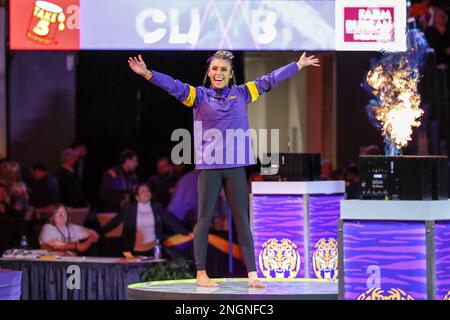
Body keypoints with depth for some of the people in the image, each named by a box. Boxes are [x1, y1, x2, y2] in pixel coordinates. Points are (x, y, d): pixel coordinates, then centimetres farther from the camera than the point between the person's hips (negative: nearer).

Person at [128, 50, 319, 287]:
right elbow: (174, 86, -11)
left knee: (242, 220, 3)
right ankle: (201, 274, 6)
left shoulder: (241, 94, 11)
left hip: (236, 167, 3)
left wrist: (299, 65, 23)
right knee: (204, 219, 1)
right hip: (209, 167, -3)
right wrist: (148, 74, -27)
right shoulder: (200, 95, 2)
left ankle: (252, 274, 4)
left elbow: (269, 81, 17)